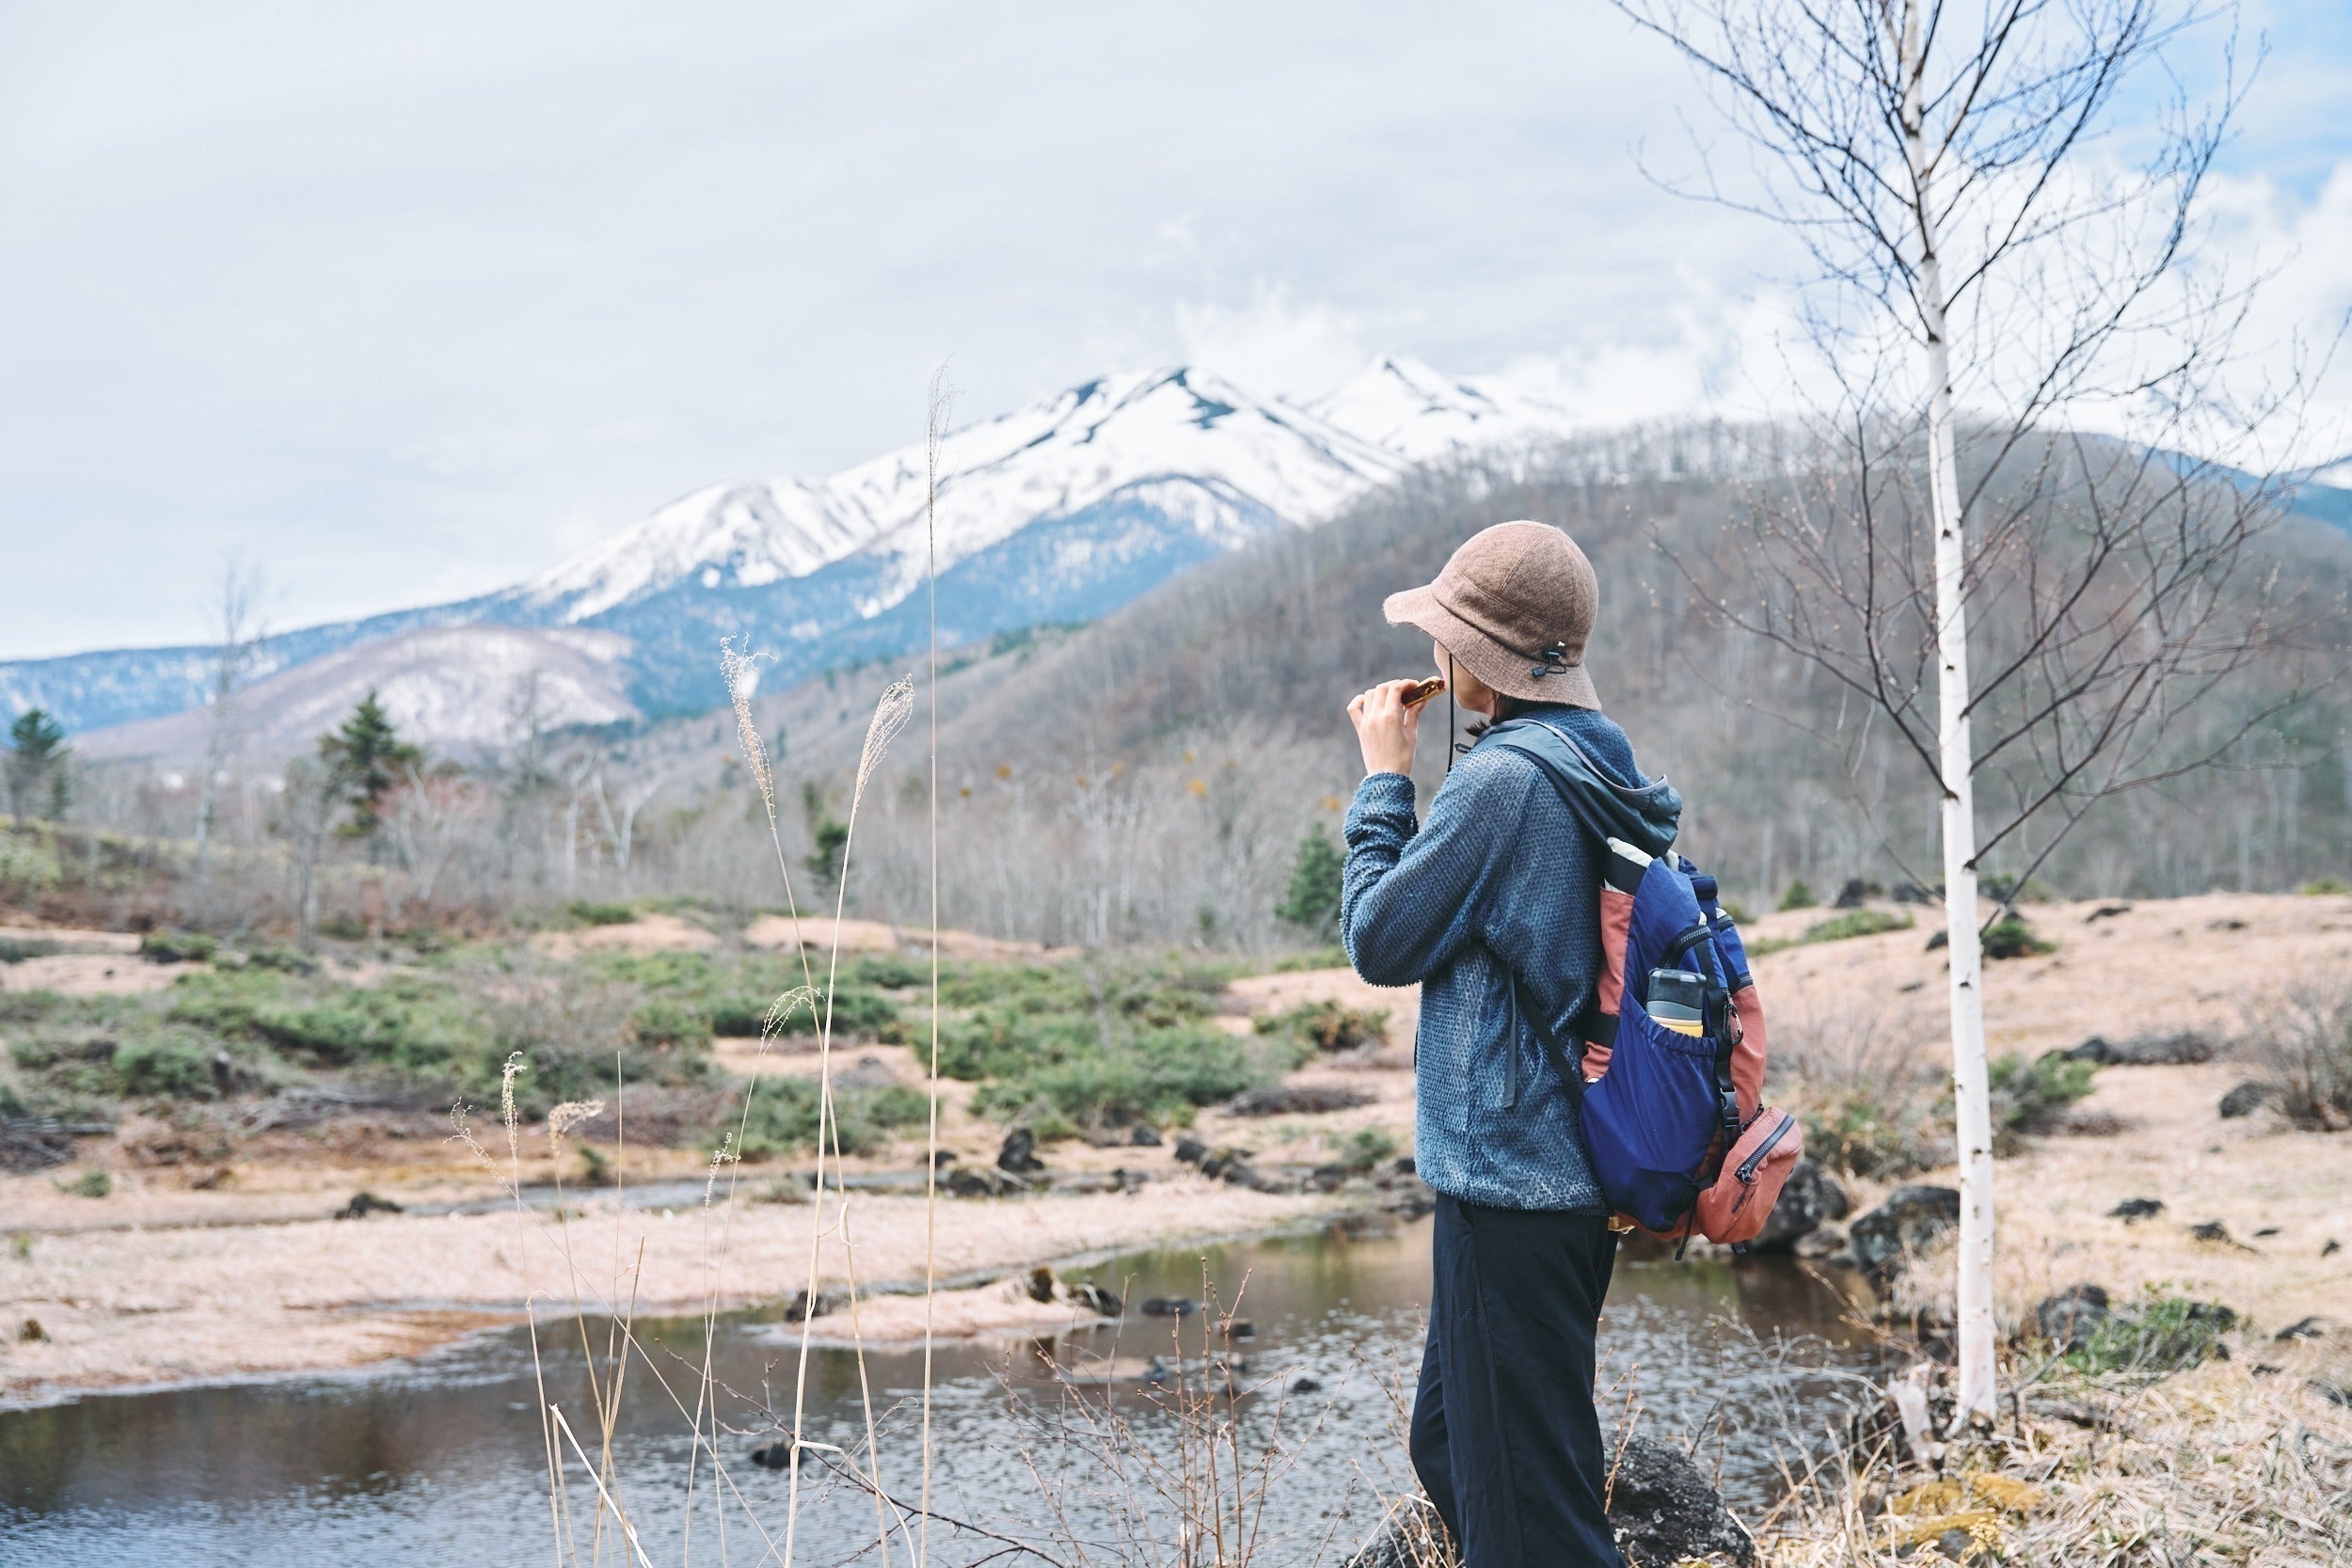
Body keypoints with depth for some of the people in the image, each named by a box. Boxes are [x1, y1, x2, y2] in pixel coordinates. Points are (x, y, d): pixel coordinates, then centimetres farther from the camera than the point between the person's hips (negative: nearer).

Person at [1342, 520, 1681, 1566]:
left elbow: (1380, 941, -11)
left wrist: (1384, 781, -4)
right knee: (1452, 1445, 23)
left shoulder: (1501, 781, -19)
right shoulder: (1607, 769, 10)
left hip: (1509, 1176, -10)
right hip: (1578, 1169, 10)